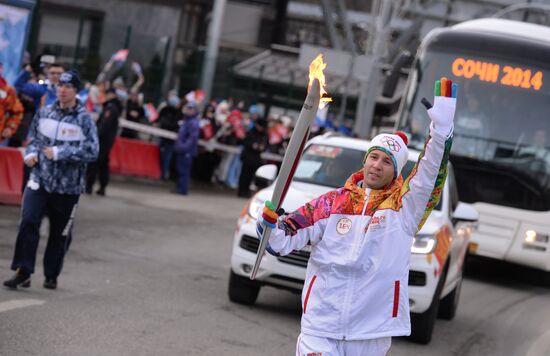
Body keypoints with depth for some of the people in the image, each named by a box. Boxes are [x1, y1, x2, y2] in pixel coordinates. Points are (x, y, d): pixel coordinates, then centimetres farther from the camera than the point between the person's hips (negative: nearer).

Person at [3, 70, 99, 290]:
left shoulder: (84, 119, -6)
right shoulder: (44, 112, 8)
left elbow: (92, 151, -14)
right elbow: (33, 137, 21)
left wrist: (58, 153, -17)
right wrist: (31, 153, 0)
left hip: (68, 186, -2)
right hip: (40, 179, 2)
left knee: (60, 233, 7)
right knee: (28, 222, -15)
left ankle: (51, 276, 24)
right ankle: (23, 272, -9)